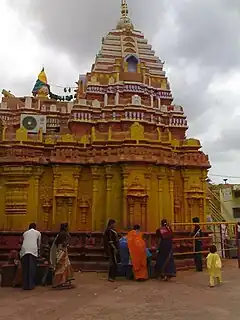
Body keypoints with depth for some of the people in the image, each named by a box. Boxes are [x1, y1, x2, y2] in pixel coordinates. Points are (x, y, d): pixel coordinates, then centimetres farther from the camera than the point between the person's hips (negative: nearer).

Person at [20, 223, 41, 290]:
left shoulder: (25, 233, 27)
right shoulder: (38, 233, 22)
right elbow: (39, 244, 28)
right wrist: (38, 250, 45)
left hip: (24, 250, 2)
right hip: (33, 250, -2)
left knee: (25, 268, 6)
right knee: (32, 268, 1)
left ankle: (25, 285, 8)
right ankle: (31, 285, 0)